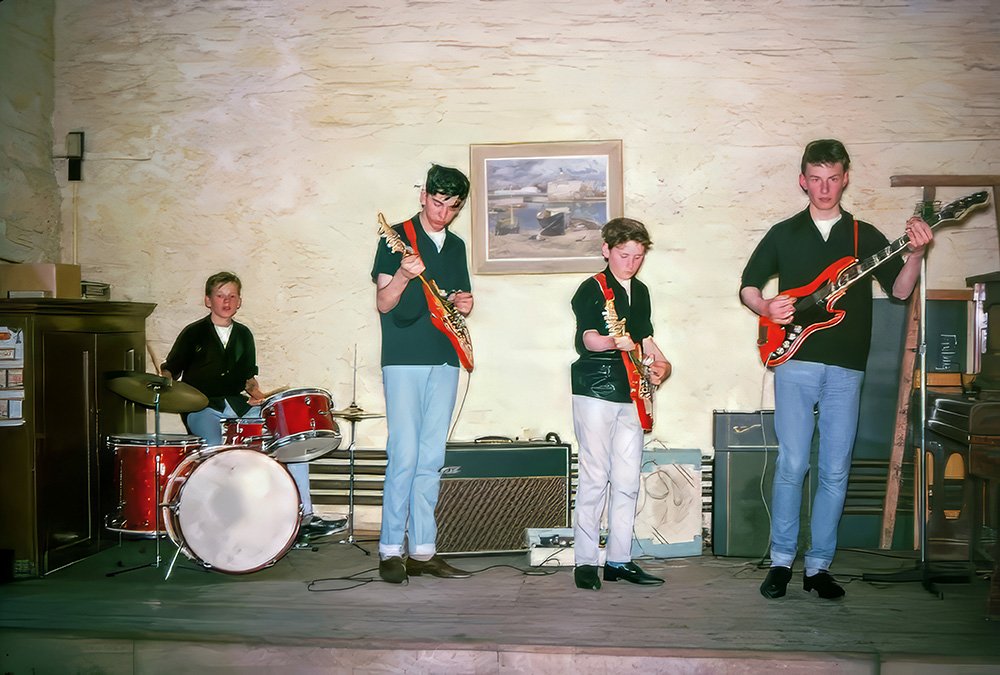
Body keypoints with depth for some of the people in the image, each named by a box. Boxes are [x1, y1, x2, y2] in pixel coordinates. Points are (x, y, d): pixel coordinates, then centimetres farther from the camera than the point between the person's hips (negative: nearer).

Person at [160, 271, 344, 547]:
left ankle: (305, 516, -10)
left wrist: (257, 394, 4)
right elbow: (169, 371, 5)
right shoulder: (194, 333, 1)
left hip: (238, 405, 5)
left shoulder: (243, 335, 15)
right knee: (217, 449, -38)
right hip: (202, 410, -5)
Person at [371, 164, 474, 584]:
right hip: (404, 360, -6)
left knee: (431, 459, 7)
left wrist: (463, 304, 2)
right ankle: (390, 550, 1)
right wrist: (404, 275, -25)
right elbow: (383, 303, -7)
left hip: (445, 361, 6)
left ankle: (422, 550, 13)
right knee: (404, 455, -9)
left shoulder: (456, 246, 17)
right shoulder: (397, 238, -1)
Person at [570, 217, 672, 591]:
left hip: (630, 395, 7)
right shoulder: (592, 289, -5)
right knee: (595, 478, -6)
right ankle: (585, 561, 2)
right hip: (594, 391, -6)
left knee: (627, 481, 7)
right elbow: (588, 339, -17)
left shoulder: (640, 291, 16)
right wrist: (616, 342, -36)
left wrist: (660, 363, 6)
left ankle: (619, 559, 16)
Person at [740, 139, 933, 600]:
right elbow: (747, 286, 12)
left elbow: (900, 290, 5)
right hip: (795, 362, -1)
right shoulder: (783, 234, 10)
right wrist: (766, 307, -9)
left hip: (846, 370, 2)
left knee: (835, 472, 3)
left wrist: (916, 253, -13)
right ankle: (781, 562, 8)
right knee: (792, 466, -6)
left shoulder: (865, 235, 12)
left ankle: (819, 565, 13)